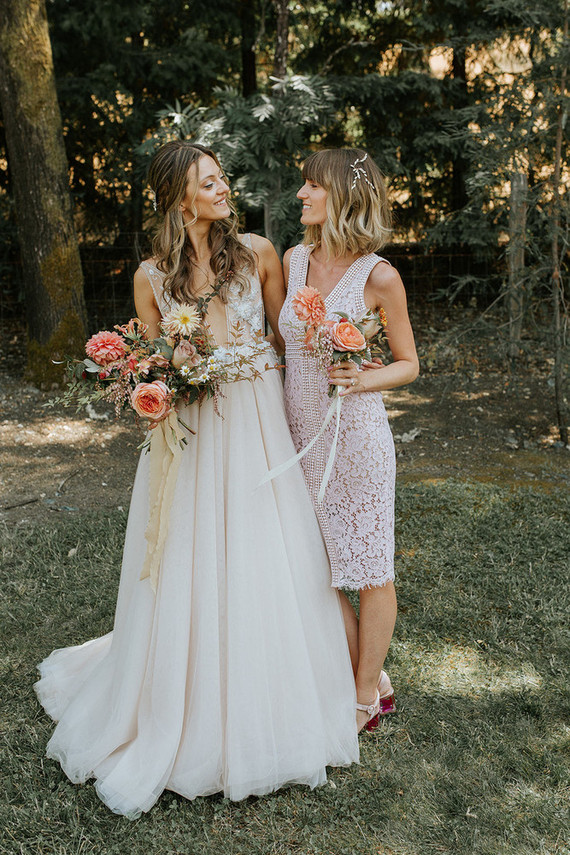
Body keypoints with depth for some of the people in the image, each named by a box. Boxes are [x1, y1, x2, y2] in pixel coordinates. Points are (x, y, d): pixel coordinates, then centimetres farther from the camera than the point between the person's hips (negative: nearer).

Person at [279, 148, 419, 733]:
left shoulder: (379, 277, -11)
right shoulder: (293, 261, 5)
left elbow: (408, 363, -2)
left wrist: (364, 379, -20)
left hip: (356, 439, -6)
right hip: (300, 437, 6)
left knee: (370, 573, 8)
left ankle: (367, 697, 27)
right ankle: (370, 676, 32)